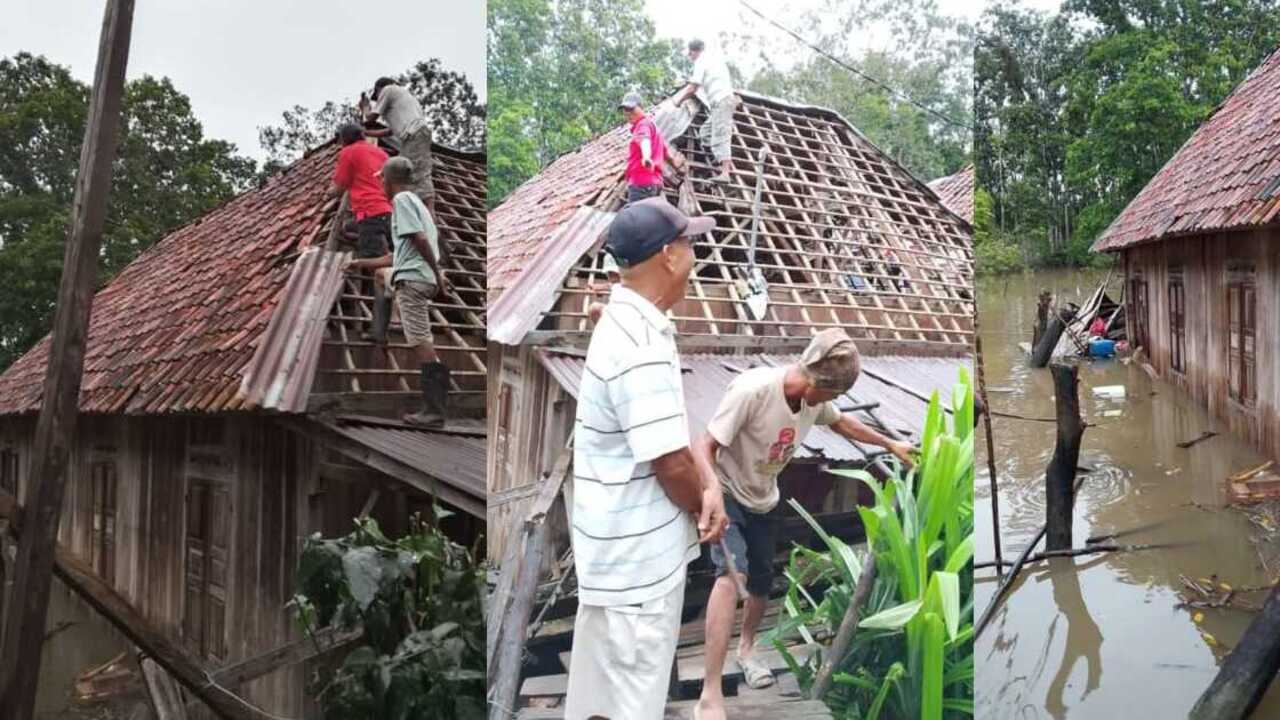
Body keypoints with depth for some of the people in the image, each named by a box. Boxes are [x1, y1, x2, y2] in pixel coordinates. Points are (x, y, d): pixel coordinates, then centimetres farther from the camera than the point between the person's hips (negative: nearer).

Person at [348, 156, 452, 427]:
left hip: (413, 278, -10)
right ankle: (381, 341, 33)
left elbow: (420, 239, -18)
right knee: (381, 273, 35)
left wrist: (438, 274, -19)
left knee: (421, 341, -11)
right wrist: (363, 263, 34)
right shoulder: (415, 201, 25)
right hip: (409, 275, 10)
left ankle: (435, 410, -13)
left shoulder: (402, 199, -4)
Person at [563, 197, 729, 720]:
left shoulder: (629, 324, 7)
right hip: (637, 557, -10)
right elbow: (669, 463, -22)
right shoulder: (641, 348, -25)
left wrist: (709, 483, -4)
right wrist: (704, 505, -3)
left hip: (623, 548, 10)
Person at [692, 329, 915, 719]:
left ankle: (746, 649, 47)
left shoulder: (815, 400, -9)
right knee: (732, 573, -26)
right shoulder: (752, 389, -33)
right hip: (725, 495, -7)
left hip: (763, 502, 7)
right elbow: (704, 447, -32)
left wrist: (890, 444, 18)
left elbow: (842, 422, 15)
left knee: (762, 582, 15)